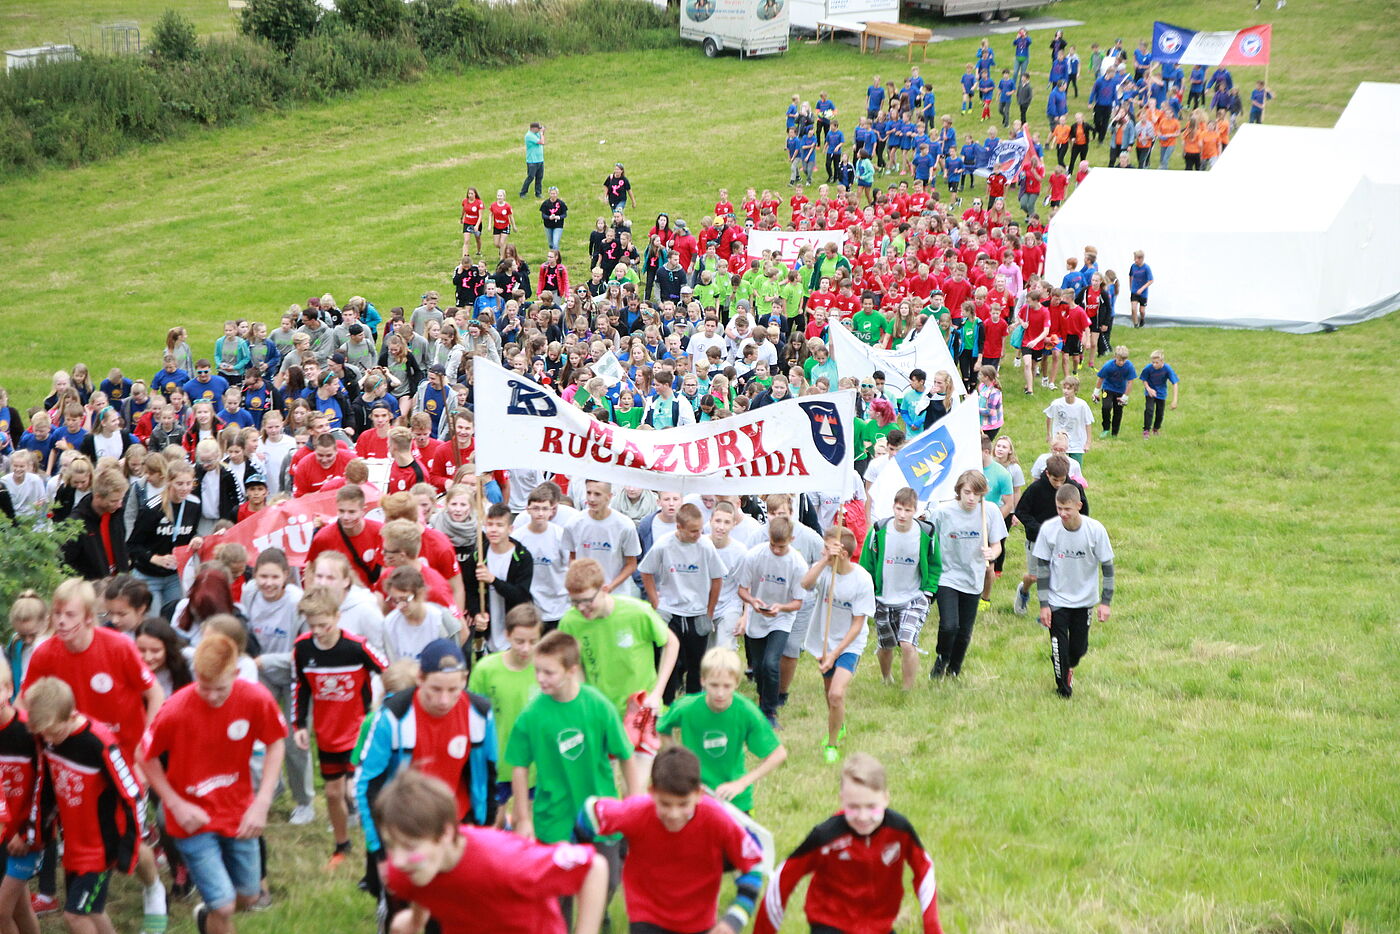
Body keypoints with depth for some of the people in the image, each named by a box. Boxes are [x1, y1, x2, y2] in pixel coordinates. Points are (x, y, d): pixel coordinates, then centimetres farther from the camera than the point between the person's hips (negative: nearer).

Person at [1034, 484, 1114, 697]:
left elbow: (1107, 566, -5)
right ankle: (1064, 690, 18)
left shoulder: (1095, 529, -15)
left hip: (1085, 600, 1)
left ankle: (1068, 667, 44)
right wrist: (1043, 604, -8)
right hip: (1057, 599, -1)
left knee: (1079, 648, 9)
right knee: (1060, 647, -5)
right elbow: (1042, 568, -6)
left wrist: (1105, 602, -8)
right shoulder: (1049, 529, -15)